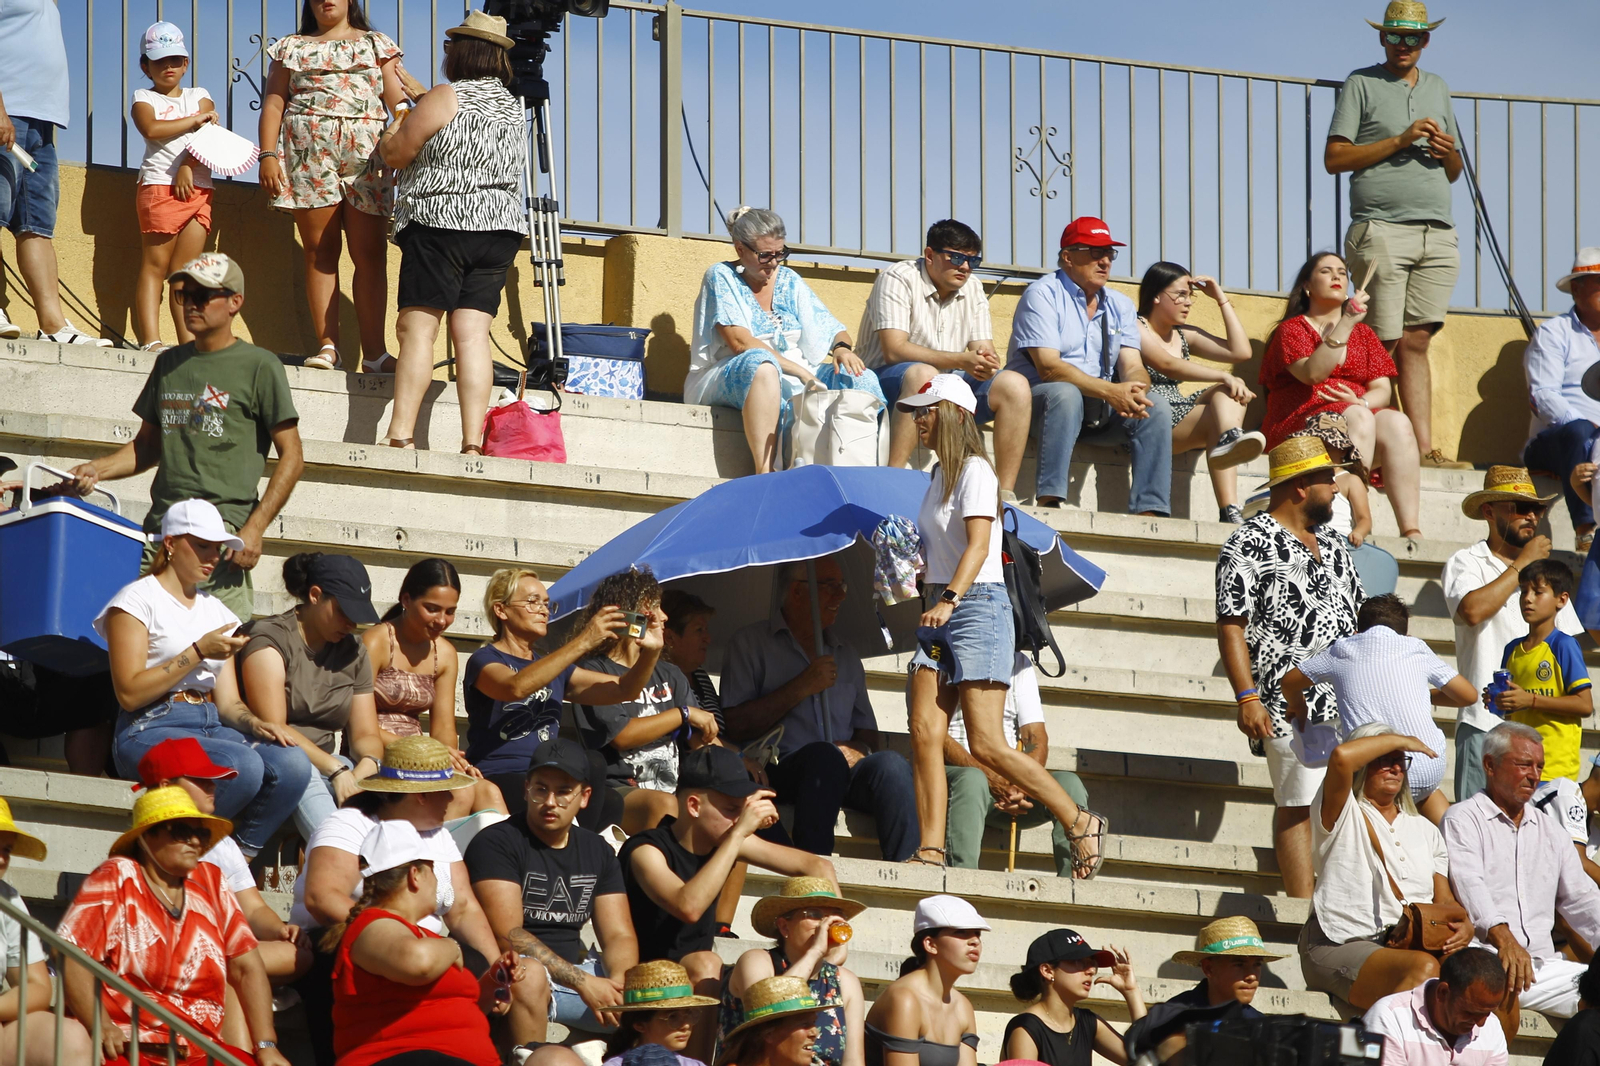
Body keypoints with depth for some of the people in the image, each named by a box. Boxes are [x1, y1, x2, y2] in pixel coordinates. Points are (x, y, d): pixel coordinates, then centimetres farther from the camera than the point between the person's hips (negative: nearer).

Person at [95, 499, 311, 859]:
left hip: (212, 727, 6)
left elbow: (227, 702, 17)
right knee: (243, 765, -35)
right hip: (150, 731, -6)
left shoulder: (215, 610, 23)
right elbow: (129, 693, -9)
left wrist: (256, 723, -6)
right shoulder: (138, 599, 2)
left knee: (292, 762, -24)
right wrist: (199, 653, -10)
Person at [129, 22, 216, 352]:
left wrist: (187, 167, -15)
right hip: (160, 186, -4)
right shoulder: (144, 98, 8)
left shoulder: (199, 97, 17)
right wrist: (194, 120, -7)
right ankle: (150, 340, -13)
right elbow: (152, 129, -13)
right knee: (155, 264, -7)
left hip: (197, 188, 4)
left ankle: (189, 341, 1)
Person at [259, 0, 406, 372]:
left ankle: (374, 352, -9)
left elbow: (397, 97, 7)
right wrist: (268, 155, -2)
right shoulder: (291, 47, 18)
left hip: (365, 156, 0)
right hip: (309, 153, 1)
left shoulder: (377, 45, 17)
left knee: (370, 253, -7)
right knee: (319, 250, -4)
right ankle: (327, 346, -6)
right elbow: (274, 103, 11)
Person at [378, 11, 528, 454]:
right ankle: (473, 442, -9)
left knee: (416, 328, -6)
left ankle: (401, 434, -13)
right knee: (472, 334, 1)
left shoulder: (447, 98, -8)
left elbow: (396, 154, -5)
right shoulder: (513, 108, 15)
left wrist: (395, 129, 19)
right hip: (500, 228, 6)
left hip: (441, 224, -6)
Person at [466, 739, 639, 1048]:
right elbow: (506, 934, -16)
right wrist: (583, 983, -23)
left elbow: (619, 936, 10)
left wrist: (618, 983, -15)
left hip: (578, 969, 6)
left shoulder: (597, 852, 15)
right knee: (529, 974, -40)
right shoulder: (497, 843, -6)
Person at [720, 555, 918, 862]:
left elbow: (868, 733, 24)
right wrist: (800, 688, -5)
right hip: (777, 773, -4)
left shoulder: (846, 656, 28)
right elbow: (735, 727, -1)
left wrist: (856, 751, -1)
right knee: (823, 755, -37)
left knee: (891, 764, -28)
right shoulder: (751, 643, 11)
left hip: (842, 771, 5)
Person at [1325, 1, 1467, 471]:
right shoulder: (1362, 84, 6)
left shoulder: (1437, 89, 22)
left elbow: (1454, 174, 27)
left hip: (1437, 233, 5)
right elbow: (1334, 158, -3)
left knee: (1416, 340, 1)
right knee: (1384, 343, -8)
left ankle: (1424, 448, -4)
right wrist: (1400, 140, -10)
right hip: (1382, 231, -5)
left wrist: (1448, 153, 3)